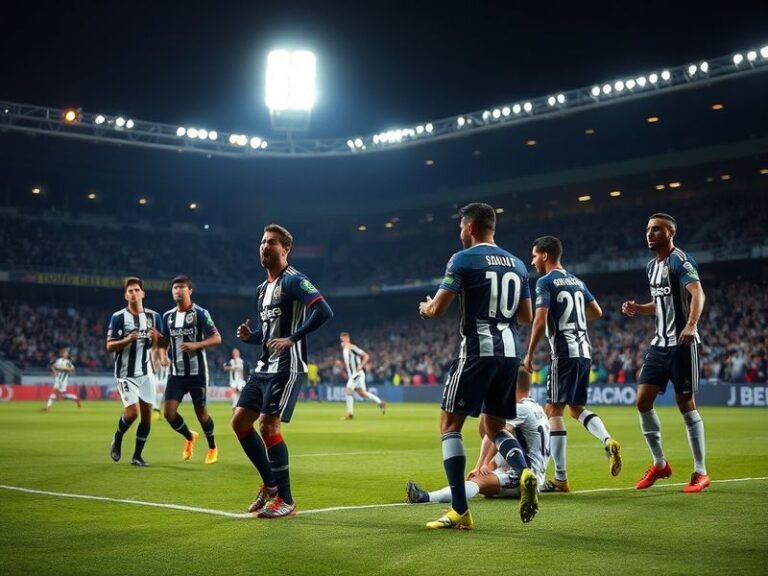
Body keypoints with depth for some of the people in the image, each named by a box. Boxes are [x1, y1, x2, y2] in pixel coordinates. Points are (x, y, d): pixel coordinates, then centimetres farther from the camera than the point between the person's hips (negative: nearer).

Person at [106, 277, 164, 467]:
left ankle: (137, 456, 13)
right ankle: (117, 439, 16)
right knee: (133, 411, -15)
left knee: (147, 414, 0)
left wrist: (157, 337, -15)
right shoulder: (118, 317, -6)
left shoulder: (153, 316, 4)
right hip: (125, 373, -4)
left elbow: (161, 344, 8)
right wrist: (127, 340, -25)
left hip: (145, 372, 4)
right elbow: (109, 346, -7)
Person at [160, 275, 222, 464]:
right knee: (168, 412, -6)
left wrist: (195, 345, -23)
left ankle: (212, 447, 27)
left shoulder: (200, 313, -7)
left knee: (201, 412, 3)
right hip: (176, 373, 4)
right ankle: (190, 437, 22)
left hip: (197, 372, -4)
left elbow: (217, 338, -10)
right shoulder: (168, 316, 9)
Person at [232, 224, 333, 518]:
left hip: (286, 368, -9)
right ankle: (270, 483, 19)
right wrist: (249, 336, 5)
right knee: (240, 421, 6)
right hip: (264, 367, 9)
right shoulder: (262, 288, 18)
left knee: (268, 426, -12)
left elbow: (324, 311, -23)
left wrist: (293, 339, -25)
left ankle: (286, 501, -2)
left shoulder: (293, 280, -9)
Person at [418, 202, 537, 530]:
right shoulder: (517, 264, 14)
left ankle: (459, 511, -2)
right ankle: (525, 472, -14)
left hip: (477, 351, -6)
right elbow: (526, 317, 18)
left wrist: (424, 307, 14)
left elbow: (437, 309, -8)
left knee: (450, 426, 4)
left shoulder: (463, 260, -5)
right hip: (510, 352, 6)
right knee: (495, 427, 17)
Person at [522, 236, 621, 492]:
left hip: (565, 353, -8)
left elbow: (540, 320, -15)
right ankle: (608, 441, -7)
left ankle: (560, 479, -4)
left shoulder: (546, 282, -6)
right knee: (577, 408, 18)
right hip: (584, 350, 8)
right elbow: (597, 312, 21)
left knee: (554, 410, -3)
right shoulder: (577, 281, 16)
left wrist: (529, 355, -9)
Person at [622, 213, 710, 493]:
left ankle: (701, 472, 7)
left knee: (686, 404, -4)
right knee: (643, 401, 2)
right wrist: (637, 308, 7)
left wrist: (691, 325, -42)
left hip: (682, 344, -8)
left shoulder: (681, 260, -11)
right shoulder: (652, 266, 14)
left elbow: (698, 294, -26)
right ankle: (660, 464, 15)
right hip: (659, 343, 8)